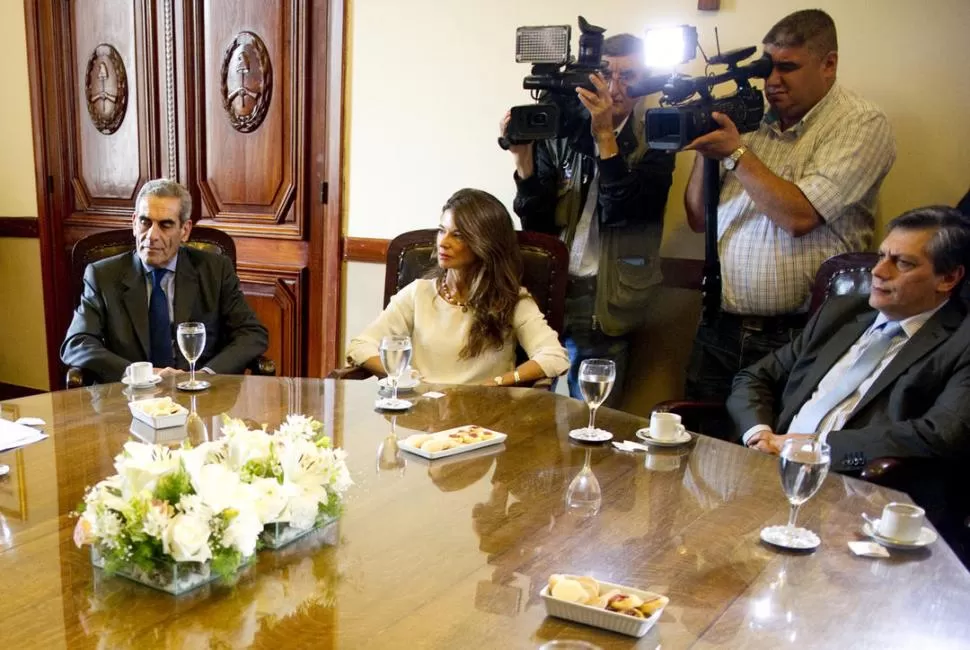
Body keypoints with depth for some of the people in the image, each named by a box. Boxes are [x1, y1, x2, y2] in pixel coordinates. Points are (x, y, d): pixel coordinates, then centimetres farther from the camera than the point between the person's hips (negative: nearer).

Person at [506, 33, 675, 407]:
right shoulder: (558, 133, 4)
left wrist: (605, 138, -20)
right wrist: (523, 159, -13)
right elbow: (535, 223, 1)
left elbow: (624, 214, -14)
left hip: (600, 303, -2)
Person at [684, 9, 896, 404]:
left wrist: (736, 152, -12)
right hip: (718, 330, 5)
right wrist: (705, 150, -3)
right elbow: (699, 220, 11)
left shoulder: (862, 125, -4)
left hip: (795, 337, -5)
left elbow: (799, 216, -18)